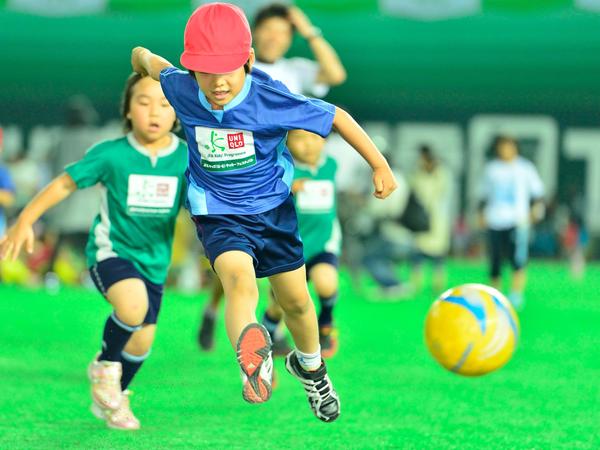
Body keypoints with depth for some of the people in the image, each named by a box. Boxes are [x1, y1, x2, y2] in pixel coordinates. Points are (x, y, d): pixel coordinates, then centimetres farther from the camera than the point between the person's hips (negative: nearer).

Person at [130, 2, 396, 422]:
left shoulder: (271, 99, -25)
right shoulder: (182, 90, -19)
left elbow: (336, 117, -15)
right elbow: (150, 60, 3)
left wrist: (380, 166, -10)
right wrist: (141, 57, 28)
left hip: (273, 207, 1)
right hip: (218, 212, -1)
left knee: (295, 300, 17)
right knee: (239, 277, -32)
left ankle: (310, 365, 47)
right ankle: (254, 360, -57)